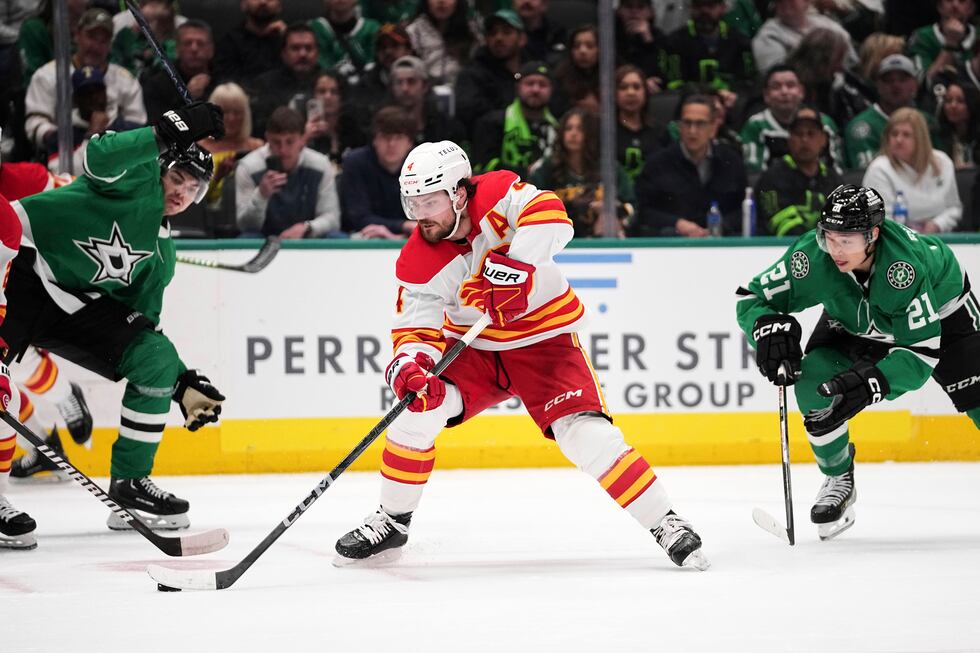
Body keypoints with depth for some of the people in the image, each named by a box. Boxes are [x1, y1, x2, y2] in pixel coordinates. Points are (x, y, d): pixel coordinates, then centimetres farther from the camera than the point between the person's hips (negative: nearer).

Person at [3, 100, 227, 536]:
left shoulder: (162, 254, 17)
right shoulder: (139, 178, -2)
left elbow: (142, 323, 18)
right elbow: (100, 158, -25)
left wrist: (184, 383, 10)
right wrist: (167, 132, -29)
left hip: (77, 305, 8)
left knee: (157, 358, -1)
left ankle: (129, 484, 5)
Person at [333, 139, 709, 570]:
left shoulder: (498, 194, -21)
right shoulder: (418, 263, -12)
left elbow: (551, 217, -38)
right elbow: (417, 330, -13)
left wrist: (515, 264, -50)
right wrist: (409, 368, -34)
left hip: (544, 340, -4)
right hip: (474, 347, 4)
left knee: (586, 434, -21)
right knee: (418, 408, -14)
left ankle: (665, 524, -12)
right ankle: (392, 521, 5)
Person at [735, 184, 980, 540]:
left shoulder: (906, 263, -43)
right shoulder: (812, 256, -34)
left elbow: (923, 351, -39)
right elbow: (751, 297, -22)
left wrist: (876, 381, -54)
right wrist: (770, 327, -43)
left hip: (939, 310, -2)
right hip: (854, 321, 3)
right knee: (814, 386, -20)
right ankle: (839, 481, 4)